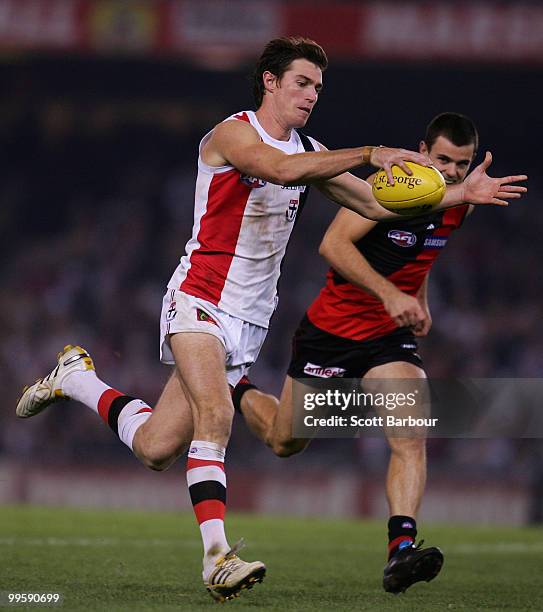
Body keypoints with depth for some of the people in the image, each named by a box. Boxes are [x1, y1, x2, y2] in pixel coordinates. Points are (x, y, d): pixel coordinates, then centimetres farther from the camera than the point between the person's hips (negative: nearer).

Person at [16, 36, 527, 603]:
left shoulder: (310, 150, 13)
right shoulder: (232, 134, -10)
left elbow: (375, 203, 13)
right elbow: (281, 169, -31)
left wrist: (462, 193, 2)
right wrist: (370, 153, -37)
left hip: (250, 320, 7)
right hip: (199, 301, -7)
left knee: (156, 449, 3)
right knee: (215, 414, -29)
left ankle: (77, 378, 28)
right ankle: (217, 555, -30)